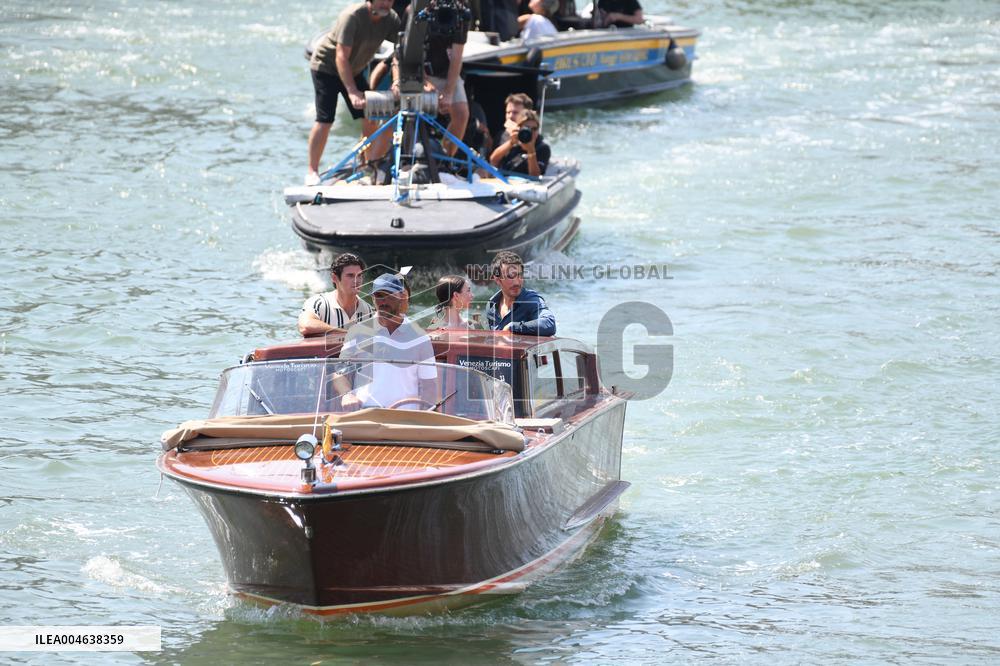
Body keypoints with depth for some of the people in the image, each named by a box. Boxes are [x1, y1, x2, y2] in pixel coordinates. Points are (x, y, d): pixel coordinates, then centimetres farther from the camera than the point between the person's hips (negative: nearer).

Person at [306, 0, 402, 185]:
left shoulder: (391, 19, -13)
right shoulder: (352, 16, -31)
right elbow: (342, 56, -34)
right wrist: (352, 91, -42)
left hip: (353, 70, 6)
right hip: (326, 67, -6)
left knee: (369, 118, -1)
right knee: (325, 119, -14)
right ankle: (312, 171, -7)